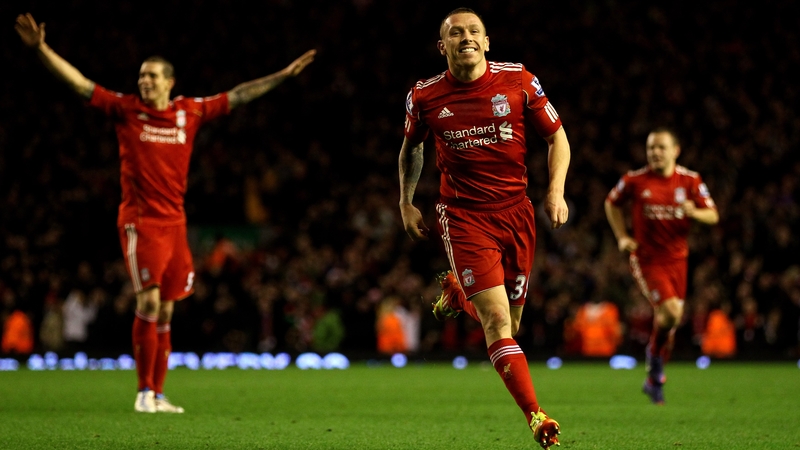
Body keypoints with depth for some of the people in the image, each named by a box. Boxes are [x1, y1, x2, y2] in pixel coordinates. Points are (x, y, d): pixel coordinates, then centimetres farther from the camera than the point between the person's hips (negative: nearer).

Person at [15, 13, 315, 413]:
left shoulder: (190, 112, 7)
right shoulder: (125, 109, -1)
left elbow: (238, 95, 15)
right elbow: (79, 83, -6)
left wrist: (284, 75, 15)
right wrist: (41, 49, -15)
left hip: (175, 222, 4)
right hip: (140, 221, -4)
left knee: (165, 311, 7)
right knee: (149, 303, -13)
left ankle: (158, 394, 14)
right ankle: (145, 392, -4)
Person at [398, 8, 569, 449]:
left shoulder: (519, 81, -2)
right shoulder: (424, 97, -2)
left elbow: (556, 136, 8)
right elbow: (411, 147, 19)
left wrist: (556, 190, -5)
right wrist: (406, 203, 15)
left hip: (516, 210, 2)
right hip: (464, 214, -2)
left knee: (509, 322, 10)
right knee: (497, 320, -17)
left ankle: (456, 292, 41)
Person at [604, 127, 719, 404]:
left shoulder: (690, 181, -1)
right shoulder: (634, 180, -5)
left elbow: (713, 216, -1)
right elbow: (612, 203, 13)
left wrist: (693, 212, -22)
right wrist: (622, 236, 3)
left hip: (676, 259, 3)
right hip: (647, 259, -3)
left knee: (667, 319, 8)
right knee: (671, 312, -21)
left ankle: (654, 380, 25)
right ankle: (654, 357, 5)